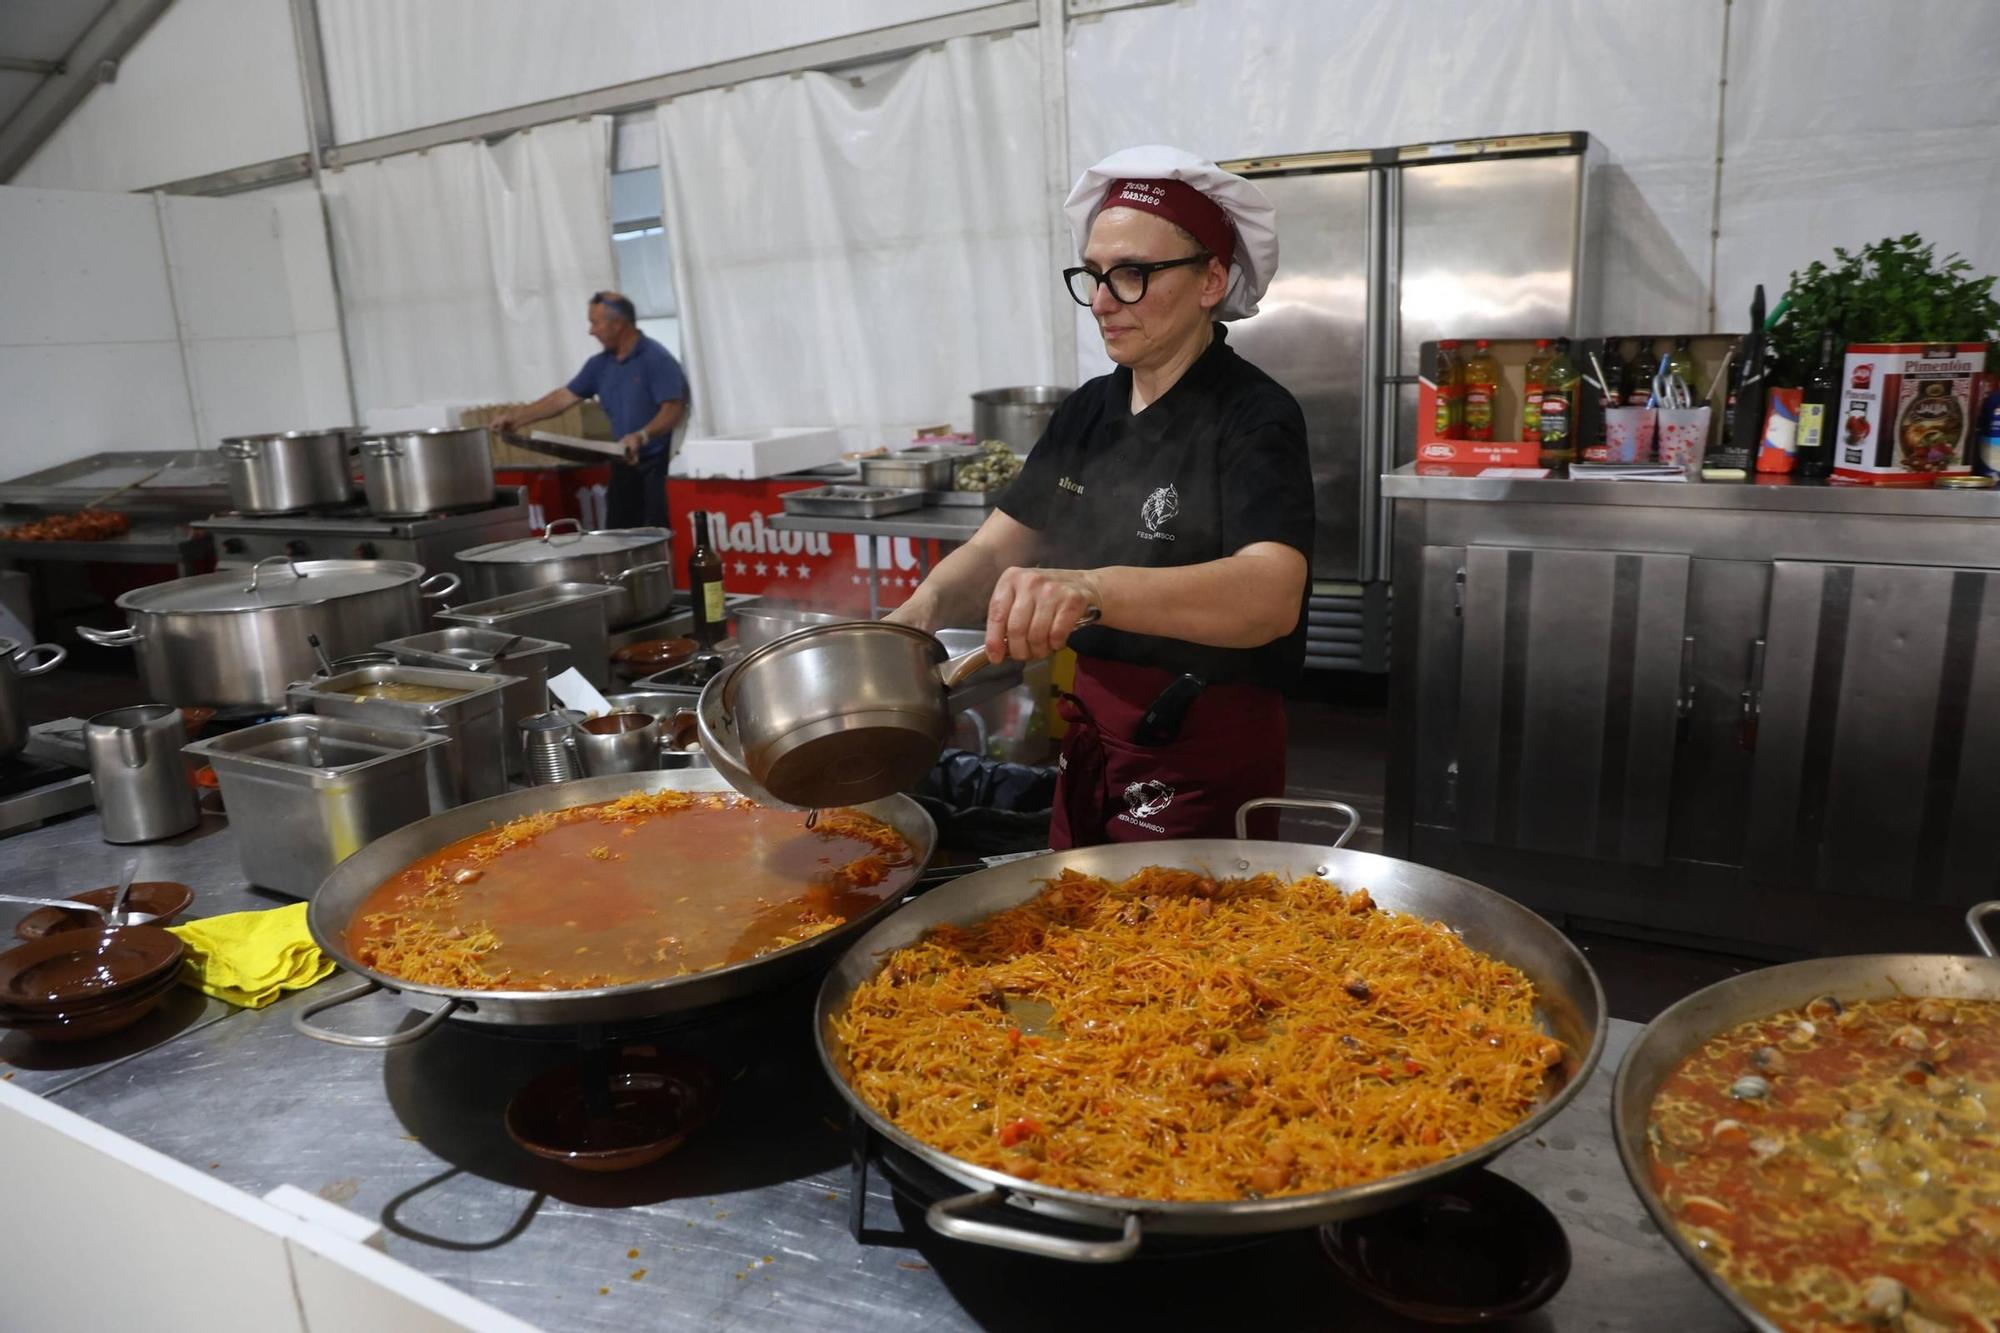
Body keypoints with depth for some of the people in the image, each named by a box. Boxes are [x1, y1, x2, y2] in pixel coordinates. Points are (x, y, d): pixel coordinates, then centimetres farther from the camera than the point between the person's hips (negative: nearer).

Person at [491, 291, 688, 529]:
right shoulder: (600, 364, 11)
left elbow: (674, 410, -20)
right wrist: (516, 418, 12)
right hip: (625, 463, 7)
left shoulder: (656, 359, -12)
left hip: (659, 462, -7)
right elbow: (564, 396, 15)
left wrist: (642, 435, -34)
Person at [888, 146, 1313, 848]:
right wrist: (924, 607, -20)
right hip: (1090, 732, 7)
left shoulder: (1254, 418, -16)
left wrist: (1092, 590, -49)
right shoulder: (1089, 411, 5)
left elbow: (1272, 593, -33)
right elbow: (993, 549, 2)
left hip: (1205, 756, -6)